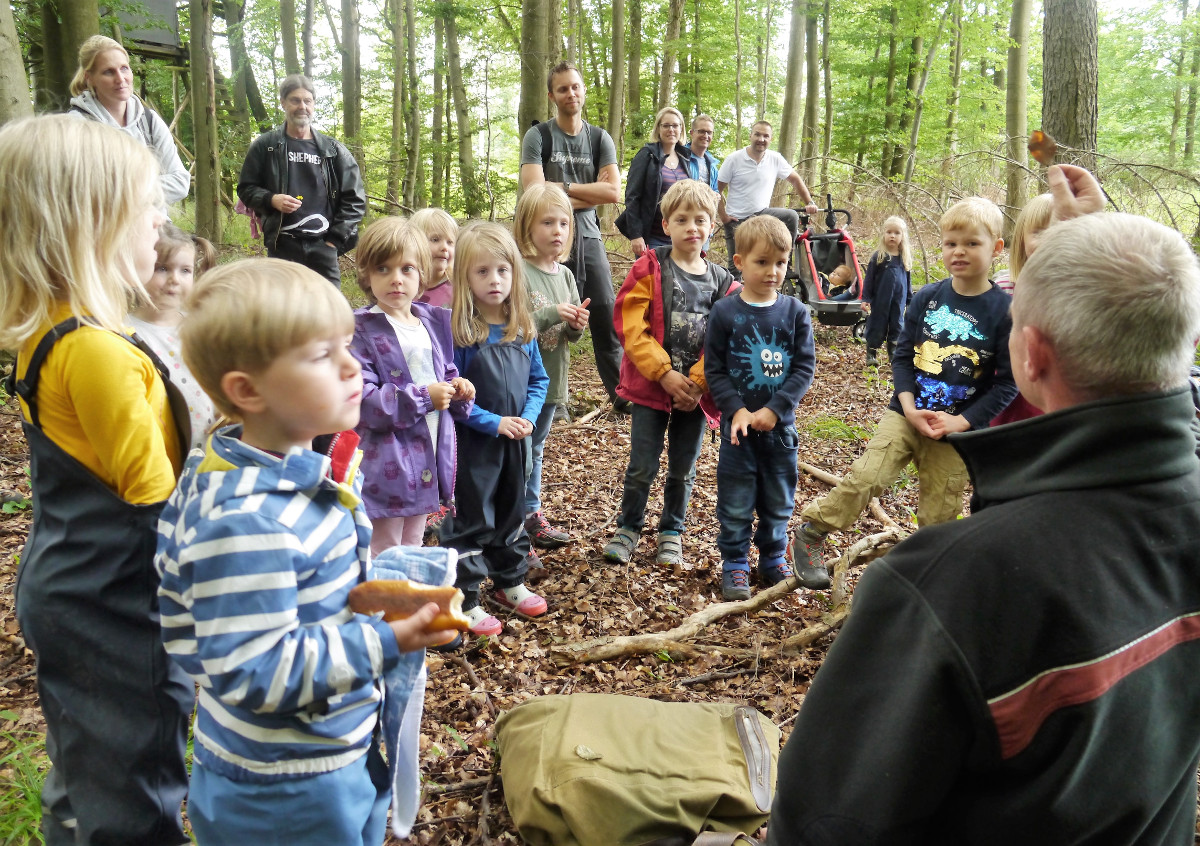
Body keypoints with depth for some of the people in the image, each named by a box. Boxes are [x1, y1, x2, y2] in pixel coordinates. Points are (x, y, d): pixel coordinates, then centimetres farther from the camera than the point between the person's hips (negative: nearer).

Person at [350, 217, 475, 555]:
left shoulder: (435, 322, 8)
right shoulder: (360, 331, -13)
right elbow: (358, 399, -21)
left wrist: (458, 390, -3)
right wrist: (424, 397, -22)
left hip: (426, 461, 7)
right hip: (385, 467, -6)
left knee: (413, 555, 22)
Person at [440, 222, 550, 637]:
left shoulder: (523, 328, 1)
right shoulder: (458, 331, -16)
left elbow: (538, 380, 9)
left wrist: (528, 417, -8)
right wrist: (494, 422, -20)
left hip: (514, 442, 6)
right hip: (473, 444, -6)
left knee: (512, 514, 21)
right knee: (471, 521, 5)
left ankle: (510, 583, 39)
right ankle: (465, 600, 18)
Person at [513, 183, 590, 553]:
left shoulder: (565, 275, 7)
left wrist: (577, 324, -8)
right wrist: (552, 314, -27)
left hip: (550, 379, 7)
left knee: (534, 450, 22)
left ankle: (532, 516, 36)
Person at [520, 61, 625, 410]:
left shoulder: (600, 139, 9)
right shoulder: (538, 137, -1)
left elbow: (613, 191, -4)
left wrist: (562, 188, -9)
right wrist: (589, 193, -8)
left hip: (588, 237, 3)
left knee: (606, 316, 3)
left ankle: (622, 394, 12)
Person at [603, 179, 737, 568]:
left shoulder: (721, 281, 3)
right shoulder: (650, 269, -5)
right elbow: (631, 327, -12)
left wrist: (698, 383, -12)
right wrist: (665, 374, -18)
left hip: (697, 391, 3)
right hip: (651, 387, -2)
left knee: (683, 469, 13)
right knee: (642, 466, 3)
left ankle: (672, 532, 31)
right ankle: (628, 528, 25)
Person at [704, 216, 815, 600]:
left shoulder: (795, 312, -1)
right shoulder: (725, 312, -5)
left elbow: (805, 367, -4)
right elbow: (714, 369, -4)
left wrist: (774, 409, -14)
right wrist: (736, 410, -15)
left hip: (781, 425, 2)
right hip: (738, 424, -2)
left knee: (779, 499, 14)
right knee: (736, 501, 5)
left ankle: (773, 558, 32)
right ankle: (734, 564, 20)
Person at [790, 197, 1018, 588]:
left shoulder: (1004, 311, -8)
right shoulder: (926, 298, 0)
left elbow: (1007, 383, -7)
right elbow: (902, 356, 4)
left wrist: (961, 422, -15)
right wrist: (909, 407, -10)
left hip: (960, 430, -1)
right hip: (907, 414, 1)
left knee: (938, 517, 8)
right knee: (865, 477, -12)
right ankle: (810, 534, 4)